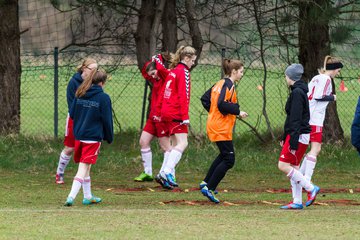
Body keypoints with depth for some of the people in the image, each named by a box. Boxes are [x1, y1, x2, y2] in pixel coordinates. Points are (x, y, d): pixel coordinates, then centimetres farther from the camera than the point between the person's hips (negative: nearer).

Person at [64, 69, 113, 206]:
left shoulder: (80, 95, 5)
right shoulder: (103, 98, -10)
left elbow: (71, 114, 10)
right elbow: (107, 120, -7)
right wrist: (109, 137, 5)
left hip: (78, 137, 5)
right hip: (93, 137, -5)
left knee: (85, 168, 18)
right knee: (84, 168, -7)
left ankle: (88, 196, 26)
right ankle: (71, 197, -19)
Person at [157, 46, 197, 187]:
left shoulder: (173, 71, 17)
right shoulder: (184, 72, -9)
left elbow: (163, 93, 20)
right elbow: (183, 96, -16)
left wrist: (159, 111, 25)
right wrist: (185, 116, -18)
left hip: (167, 112, 9)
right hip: (176, 113, -9)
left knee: (176, 144, 12)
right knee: (182, 143, -12)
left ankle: (168, 174, 7)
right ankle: (167, 172, -23)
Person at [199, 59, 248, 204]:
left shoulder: (219, 84, 13)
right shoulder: (228, 85, -15)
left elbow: (205, 99, 18)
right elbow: (222, 104, -26)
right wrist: (237, 112, -18)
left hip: (214, 125, 10)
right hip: (222, 129, -10)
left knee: (224, 155, 25)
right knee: (228, 160, -6)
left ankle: (206, 183, 28)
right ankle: (209, 188, -7)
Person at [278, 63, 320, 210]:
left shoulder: (297, 93, -16)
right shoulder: (299, 91, 16)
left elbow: (296, 119, -20)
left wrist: (293, 142, -22)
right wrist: (285, 138, 23)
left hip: (299, 136, -10)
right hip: (297, 135, 10)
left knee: (283, 165, -10)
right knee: (293, 167, 9)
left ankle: (311, 188, -8)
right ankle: (297, 202, 10)